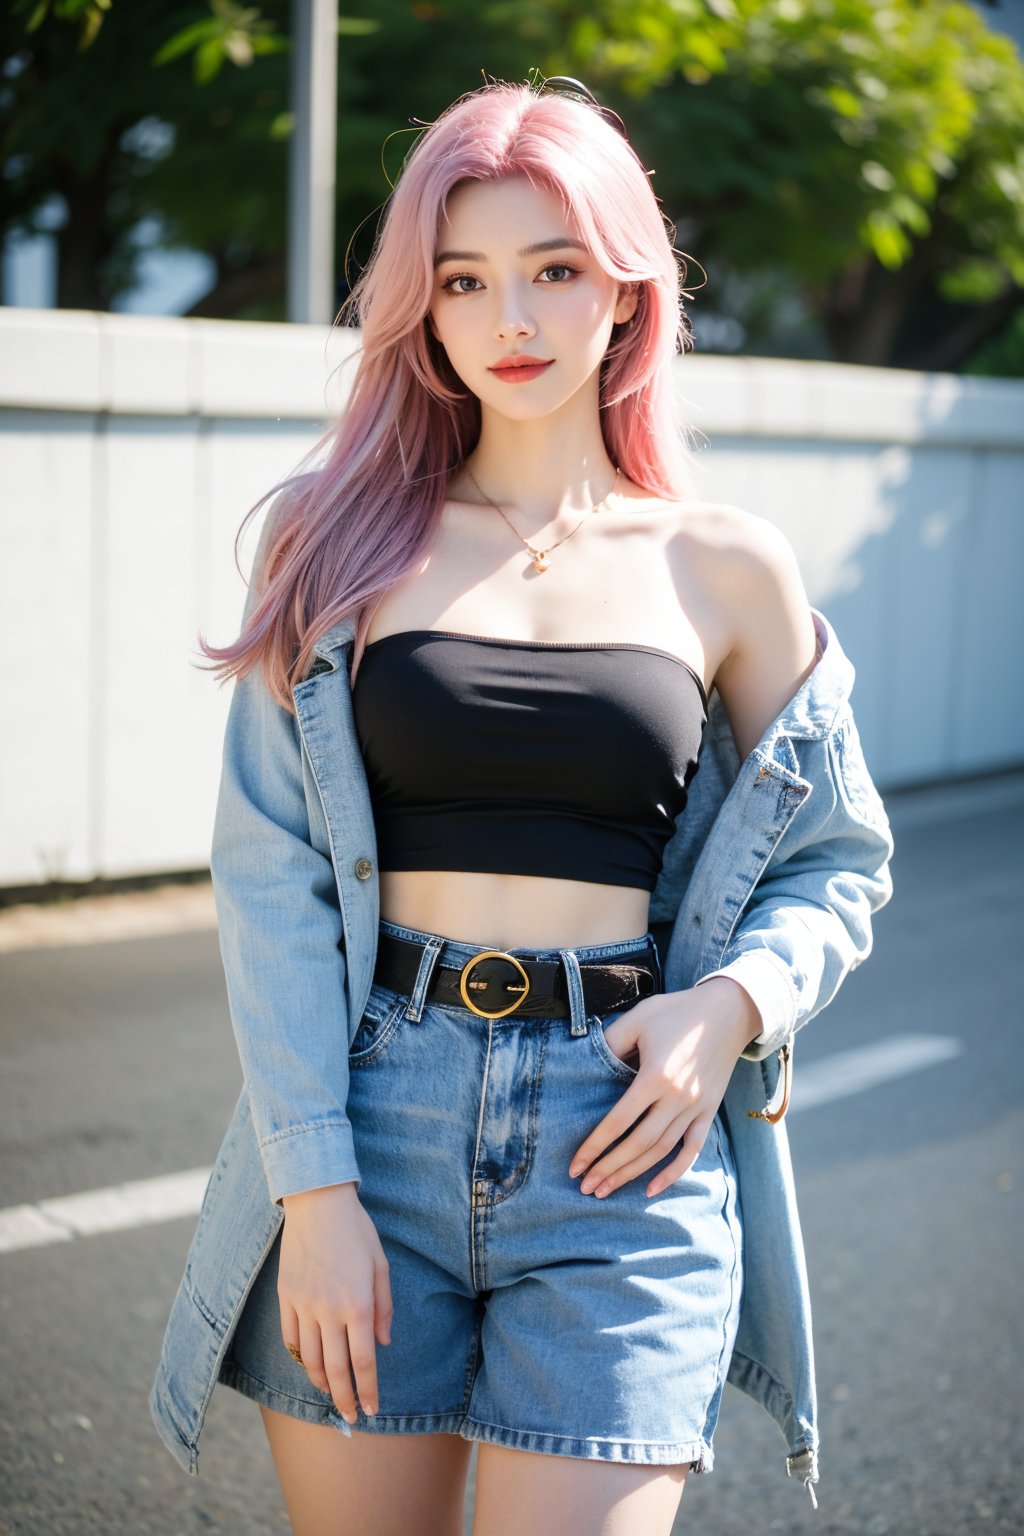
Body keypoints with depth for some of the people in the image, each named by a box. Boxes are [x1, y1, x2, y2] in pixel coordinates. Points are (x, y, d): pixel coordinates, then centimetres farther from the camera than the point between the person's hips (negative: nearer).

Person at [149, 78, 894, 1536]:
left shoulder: (724, 567, 5)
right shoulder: (342, 540, 4)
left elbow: (839, 861, 13)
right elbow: (270, 870, -2)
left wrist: (734, 1000, -7)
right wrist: (313, 1185, -10)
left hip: (620, 1142, 0)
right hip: (374, 1106, 1)